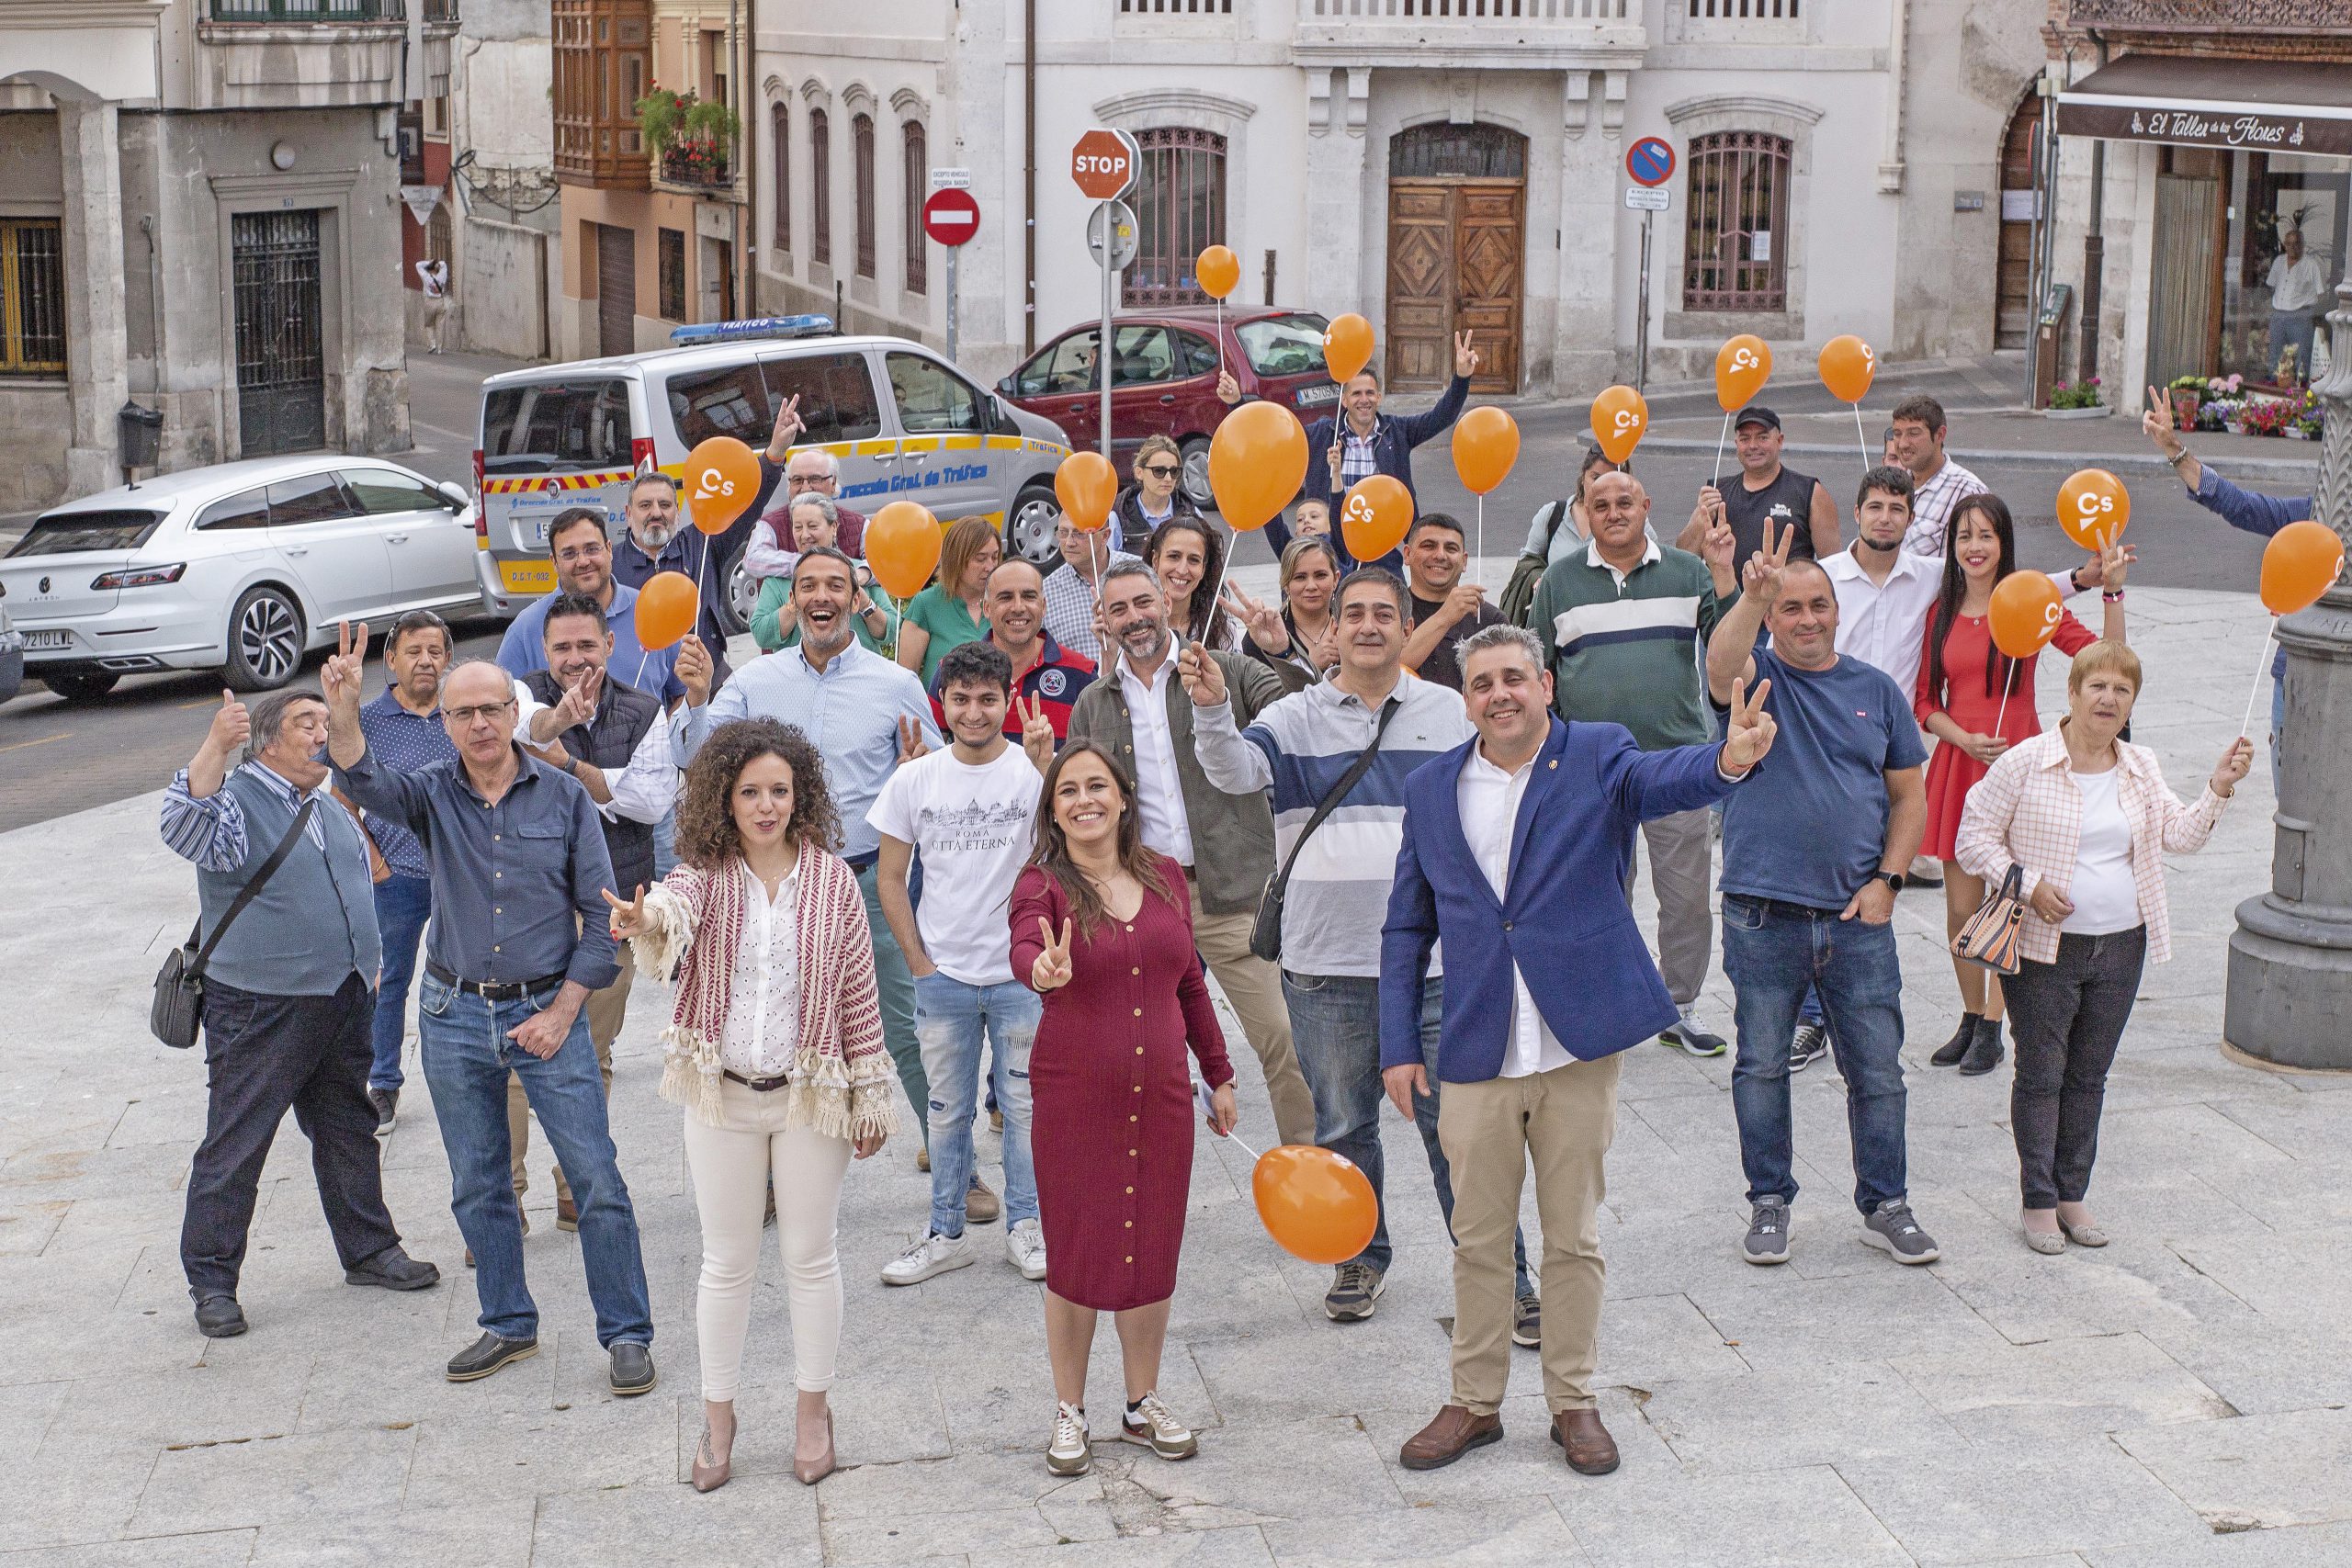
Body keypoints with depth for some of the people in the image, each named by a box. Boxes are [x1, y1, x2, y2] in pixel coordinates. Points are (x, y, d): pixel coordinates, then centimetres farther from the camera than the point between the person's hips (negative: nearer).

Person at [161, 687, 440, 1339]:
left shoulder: (332, 812, 16)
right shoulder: (235, 801, -9)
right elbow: (185, 828, -32)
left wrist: (367, 965, 24)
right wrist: (215, 745, -42)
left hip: (344, 1003, 7)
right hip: (258, 1010, -7)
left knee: (350, 1132, 17)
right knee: (235, 1144, -1)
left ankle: (369, 1249, 30)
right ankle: (211, 1279, 7)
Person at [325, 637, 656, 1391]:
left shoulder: (563, 797, -2)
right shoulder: (432, 796, 1)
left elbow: (602, 917, -1)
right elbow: (362, 780, -21)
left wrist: (561, 1012, -8)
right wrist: (342, 710, -41)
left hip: (547, 1011, -2)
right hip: (455, 1015, 2)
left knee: (596, 1179, -4)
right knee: (476, 1185, 12)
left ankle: (627, 1334, 6)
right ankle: (508, 1325, 27)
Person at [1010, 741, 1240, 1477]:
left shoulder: (1163, 877, 7)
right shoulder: (1045, 883, -7)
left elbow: (1190, 983, 15)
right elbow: (1024, 946, -29)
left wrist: (1218, 1076, 17)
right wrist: (1043, 970, -52)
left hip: (1162, 1096, 4)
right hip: (1073, 1100, -4)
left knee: (1152, 1251, 10)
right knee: (1076, 1255, 3)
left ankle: (1144, 1404, 27)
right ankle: (1069, 1412, 19)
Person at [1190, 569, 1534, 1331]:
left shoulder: (1452, 715, 6)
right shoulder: (1296, 718, 1)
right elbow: (1235, 772, -18)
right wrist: (1212, 709, -37)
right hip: (1327, 966, 0)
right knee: (1344, 1128, 13)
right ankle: (1361, 1258, 32)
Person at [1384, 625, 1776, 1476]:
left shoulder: (1597, 757, -3)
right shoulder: (1431, 789, 6)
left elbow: (1663, 778, -26)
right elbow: (1406, 928, 12)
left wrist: (1728, 759, -49)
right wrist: (1398, 1045, 6)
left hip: (1579, 1049, -2)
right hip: (1477, 1056, 2)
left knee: (1574, 1237, 9)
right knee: (1479, 1239, 11)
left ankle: (1574, 1401, 24)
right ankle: (1474, 1402, 26)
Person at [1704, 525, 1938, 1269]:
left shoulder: (1875, 690, 9)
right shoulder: (1756, 677, 0)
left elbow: (1910, 795, 12)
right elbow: (1721, 663, -26)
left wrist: (1886, 880, -1)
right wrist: (1752, 596, -43)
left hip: (1858, 916, 2)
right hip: (1763, 915, -2)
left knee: (1877, 1070, 7)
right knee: (1762, 1066, 8)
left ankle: (1885, 1206, 20)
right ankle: (1769, 1203, 22)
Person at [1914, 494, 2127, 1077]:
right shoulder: (1941, 611, 7)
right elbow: (1925, 700, 9)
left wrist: (2113, 592, -16)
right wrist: (1965, 739, -7)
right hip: (1956, 763, 3)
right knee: (1960, 907, 5)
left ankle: (1992, 1030, 8)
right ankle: (1970, 1019, 20)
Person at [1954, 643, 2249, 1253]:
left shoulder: (2141, 768, 8)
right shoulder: (2025, 763, -8)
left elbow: (2180, 836, 6)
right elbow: (1975, 837, -5)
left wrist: (2219, 789, -7)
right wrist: (2026, 882, -17)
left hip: (2121, 947, 5)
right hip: (2044, 948, -5)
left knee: (2088, 1077, 12)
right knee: (2040, 1075, 2)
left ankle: (2072, 1194, 23)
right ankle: (2039, 1200, 13)